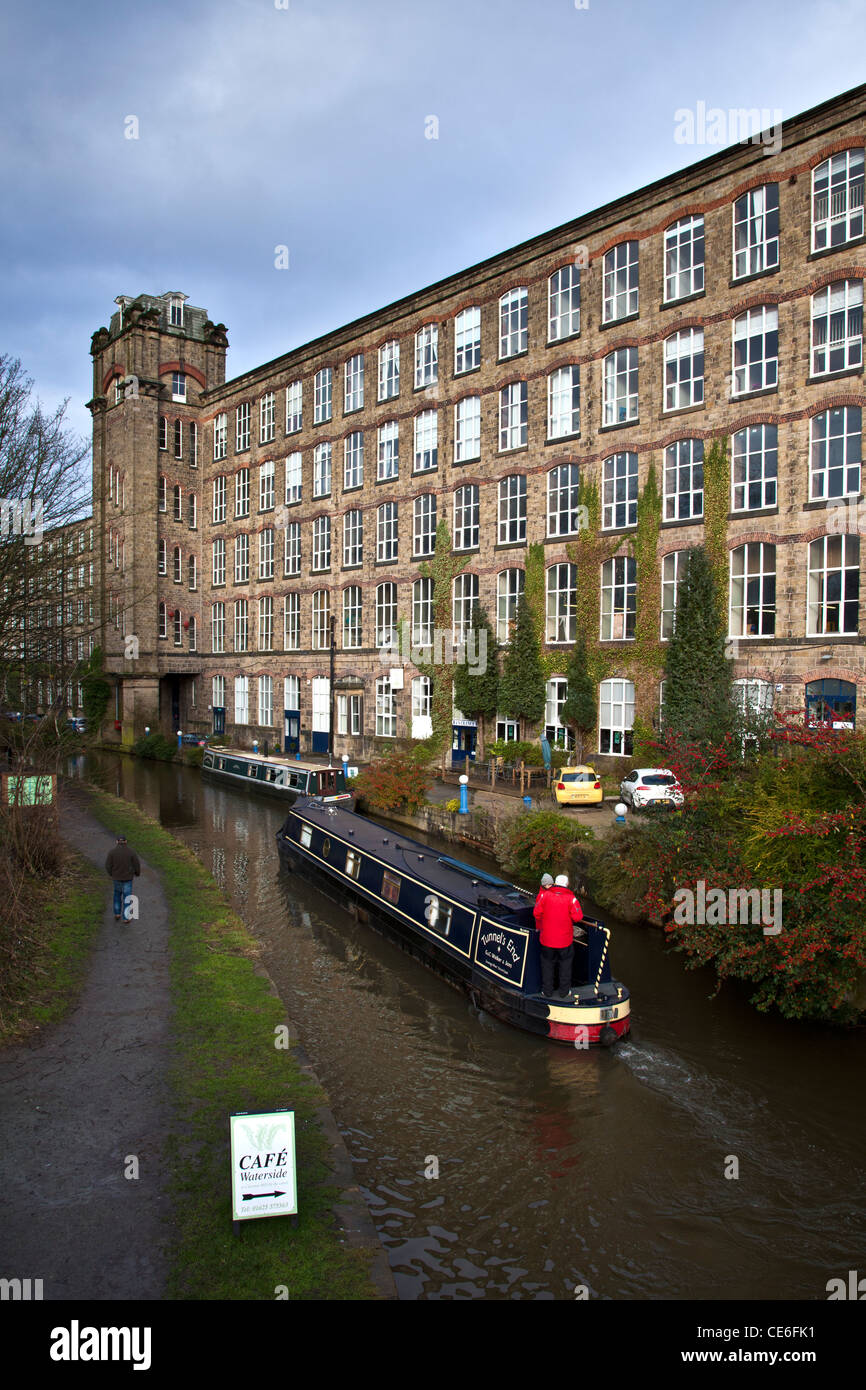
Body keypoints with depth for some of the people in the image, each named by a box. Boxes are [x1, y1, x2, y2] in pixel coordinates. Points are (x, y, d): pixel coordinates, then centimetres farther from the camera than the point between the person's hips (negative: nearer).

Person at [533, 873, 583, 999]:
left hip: (547, 938, 1)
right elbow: (578, 917, -12)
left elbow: (536, 913, -5)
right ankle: (564, 991, 26)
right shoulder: (571, 898, -13)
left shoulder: (545, 895, -9)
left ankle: (547, 991, 24)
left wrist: (540, 927, 13)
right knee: (565, 964, 18)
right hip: (565, 940, -1)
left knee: (547, 963, 17)